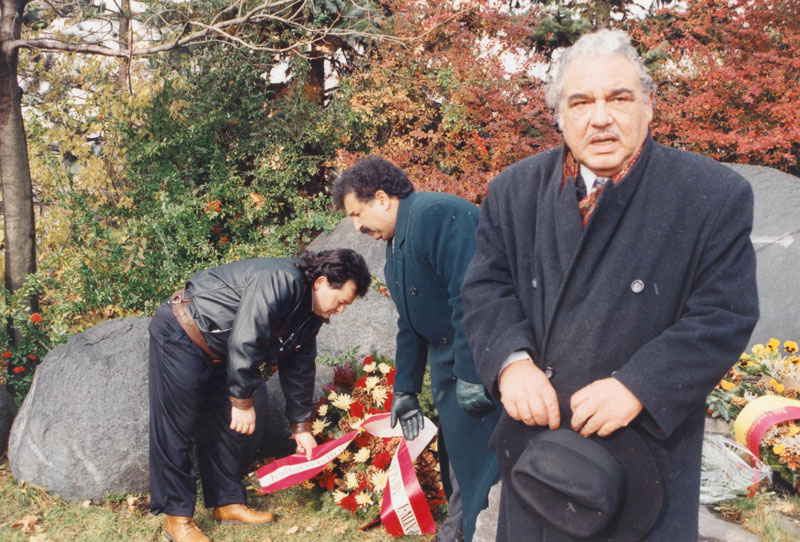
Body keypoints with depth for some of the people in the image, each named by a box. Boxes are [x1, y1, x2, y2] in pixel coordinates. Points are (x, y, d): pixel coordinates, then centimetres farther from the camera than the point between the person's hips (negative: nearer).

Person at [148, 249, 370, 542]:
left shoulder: (310, 313, 1)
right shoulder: (280, 281, -30)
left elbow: (299, 368, 9)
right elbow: (244, 342, -33)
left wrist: (302, 426, 10)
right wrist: (243, 401, -23)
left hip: (219, 354, 9)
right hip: (181, 337, -9)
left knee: (226, 428, 11)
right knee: (175, 429, -4)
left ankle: (228, 503, 25)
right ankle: (177, 518, 7)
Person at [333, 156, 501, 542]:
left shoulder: (438, 214, -17)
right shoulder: (395, 243, 14)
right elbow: (410, 325, 19)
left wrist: (471, 375, -25)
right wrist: (405, 390, 20)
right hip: (446, 357, 10)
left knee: (475, 448, -4)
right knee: (452, 447, 17)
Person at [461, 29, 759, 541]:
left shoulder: (716, 195, -9)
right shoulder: (515, 190, 1)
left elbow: (725, 315, -12)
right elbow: (487, 288, -1)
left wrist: (638, 386, -23)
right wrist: (511, 360, -19)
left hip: (647, 442, -2)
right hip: (533, 433, 3)